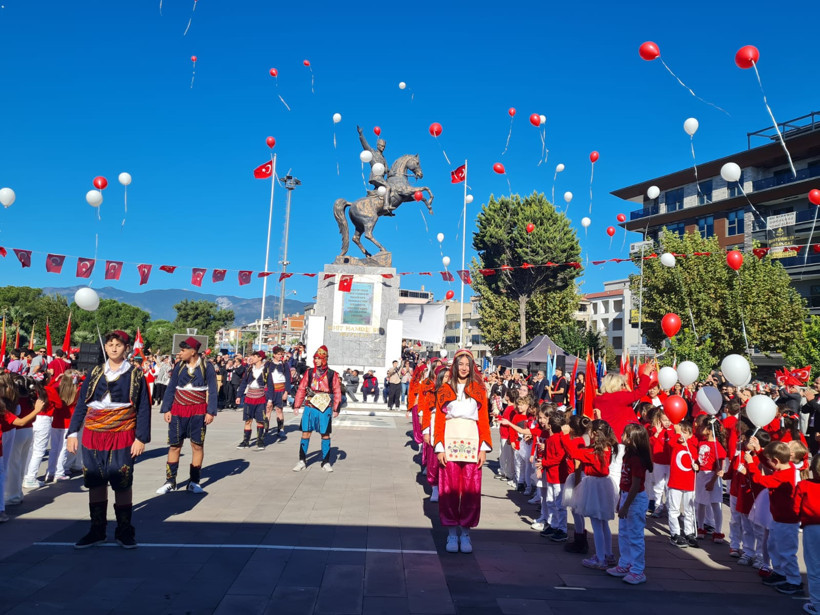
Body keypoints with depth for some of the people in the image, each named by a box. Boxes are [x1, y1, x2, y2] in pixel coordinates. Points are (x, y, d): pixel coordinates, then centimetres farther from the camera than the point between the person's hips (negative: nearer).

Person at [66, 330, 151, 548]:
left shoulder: (136, 375, 0)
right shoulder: (95, 373, 8)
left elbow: (144, 409, -2)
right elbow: (81, 405, 9)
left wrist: (141, 438, -8)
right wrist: (72, 433, 2)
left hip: (122, 438, -3)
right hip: (93, 436, 3)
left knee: (122, 484, 2)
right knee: (95, 483, 9)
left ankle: (124, 531, 16)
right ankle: (97, 530, 23)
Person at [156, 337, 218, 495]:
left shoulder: (206, 367, -4)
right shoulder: (179, 366, 4)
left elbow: (212, 391, -3)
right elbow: (171, 388, 6)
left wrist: (210, 411, -9)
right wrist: (166, 409, 0)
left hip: (198, 411, -2)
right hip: (178, 410, 2)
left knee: (197, 446, 4)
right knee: (174, 446, 4)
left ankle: (194, 482, 13)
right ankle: (170, 481, 15)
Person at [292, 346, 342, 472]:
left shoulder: (332, 374, 1)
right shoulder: (309, 373, 6)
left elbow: (337, 392, 4)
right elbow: (301, 389, 8)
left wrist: (336, 409, -1)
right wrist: (296, 405, 4)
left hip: (325, 409, -1)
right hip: (310, 407, 1)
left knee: (325, 435, 5)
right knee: (305, 434, 2)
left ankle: (326, 462, 16)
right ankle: (302, 461, 14)